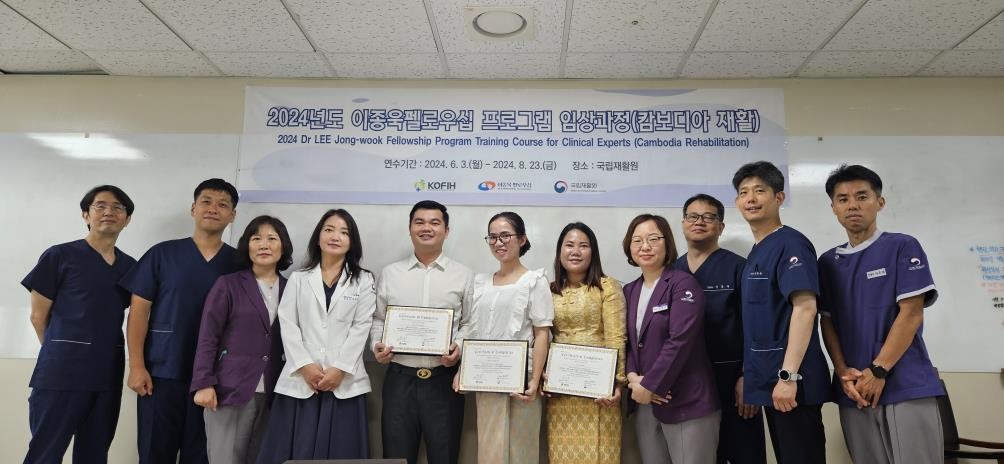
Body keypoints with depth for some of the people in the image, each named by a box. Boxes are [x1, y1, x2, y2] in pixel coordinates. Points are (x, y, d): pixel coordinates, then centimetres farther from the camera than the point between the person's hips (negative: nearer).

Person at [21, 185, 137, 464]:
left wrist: (101, 353, 12)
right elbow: (38, 316, 0)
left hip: (107, 373, 4)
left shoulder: (130, 266, 10)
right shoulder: (59, 256, -3)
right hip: (60, 372, -4)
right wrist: (62, 354, 8)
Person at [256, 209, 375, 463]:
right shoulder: (298, 279, 12)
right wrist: (305, 365, -9)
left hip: (345, 382, -1)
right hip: (301, 380, 1)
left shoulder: (363, 281, 7)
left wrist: (340, 369, -11)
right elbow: (288, 325, 3)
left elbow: (361, 328, -1)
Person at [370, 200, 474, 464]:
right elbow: (378, 319, 13)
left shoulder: (464, 276, 5)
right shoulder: (390, 274, 9)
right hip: (399, 378, 1)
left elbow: (470, 324, 5)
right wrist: (377, 345, -5)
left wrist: (460, 348, -12)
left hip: (444, 379, -1)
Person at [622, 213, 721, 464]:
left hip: (687, 403, -6)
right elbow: (627, 340, 10)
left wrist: (649, 386, -16)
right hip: (645, 404, 6)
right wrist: (632, 376, -8)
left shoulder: (683, 284, -9)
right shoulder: (630, 291, 12)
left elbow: (680, 341, -18)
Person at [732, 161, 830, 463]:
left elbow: (805, 308, -21)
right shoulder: (756, 253, 15)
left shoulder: (791, 244, -11)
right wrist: (748, 376, 16)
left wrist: (788, 375, -25)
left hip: (790, 380, -8)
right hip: (769, 380, 8)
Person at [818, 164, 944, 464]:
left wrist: (878, 371, -12)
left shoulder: (902, 247, 0)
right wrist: (843, 373, -6)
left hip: (907, 386, -3)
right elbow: (827, 322, 9)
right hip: (854, 391, 4)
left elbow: (911, 315, -7)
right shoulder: (828, 262, 11)